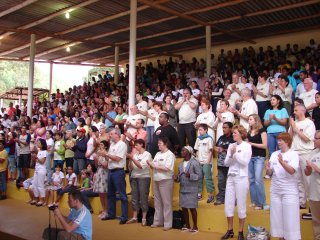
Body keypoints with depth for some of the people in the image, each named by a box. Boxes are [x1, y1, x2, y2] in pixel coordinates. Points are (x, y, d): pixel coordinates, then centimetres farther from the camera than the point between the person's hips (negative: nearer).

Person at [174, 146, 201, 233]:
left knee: (192, 208, -1)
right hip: (182, 189, 6)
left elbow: (199, 175, -12)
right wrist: (176, 178, -4)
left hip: (191, 189, -6)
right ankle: (187, 225, 23)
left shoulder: (195, 163, -9)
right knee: (183, 207, 9)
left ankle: (195, 227, 13)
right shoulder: (181, 164, 12)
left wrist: (190, 175, -25)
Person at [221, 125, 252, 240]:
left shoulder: (247, 146, -3)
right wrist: (231, 155, -11)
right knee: (228, 204, 7)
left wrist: (236, 153, -14)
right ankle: (230, 230, 19)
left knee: (241, 205, 2)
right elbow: (226, 163, 6)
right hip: (230, 177, 5)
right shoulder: (231, 145, 8)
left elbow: (245, 162, -13)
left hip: (241, 178, -5)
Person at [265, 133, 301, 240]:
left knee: (290, 217, -1)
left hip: (289, 191, -5)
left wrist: (282, 162, -36)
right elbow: (270, 173, 8)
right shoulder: (274, 154, 7)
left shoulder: (294, 154, -6)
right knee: (277, 216, 10)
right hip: (275, 191, 5)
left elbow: (292, 171, -21)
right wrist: (268, 169, -15)